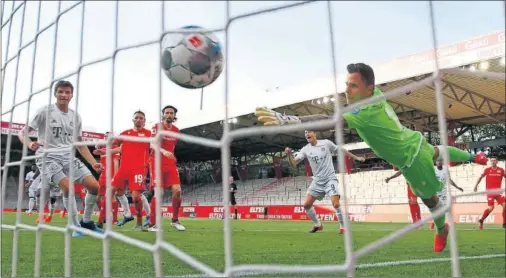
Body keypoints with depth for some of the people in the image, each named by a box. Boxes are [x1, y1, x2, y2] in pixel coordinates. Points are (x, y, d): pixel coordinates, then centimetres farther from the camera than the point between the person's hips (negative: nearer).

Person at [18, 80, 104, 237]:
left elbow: (80, 144, 16)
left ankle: (86, 222, 13)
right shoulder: (45, 111, -3)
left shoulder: (75, 116, 9)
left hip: (69, 157, 5)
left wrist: (93, 163, 8)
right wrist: (29, 144, -26)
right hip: (48, 157, -4)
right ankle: (76, 226, -10)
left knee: (94, 186, -9)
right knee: (67, 186, -28)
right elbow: (23, 132, -3)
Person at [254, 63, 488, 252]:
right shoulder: (377, 93, -18)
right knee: (436, 152, 40)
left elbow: (328, 121, -57)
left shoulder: (364, 112, -43)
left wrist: (286, 120, -66)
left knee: (430, 198, 20)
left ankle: (441, 231, 49)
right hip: (416, 141, 8)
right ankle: (473, 157, 68)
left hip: (411, 162, -7)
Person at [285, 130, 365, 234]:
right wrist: (289, 155, -27)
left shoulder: (326, 143, -6)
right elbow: (294, 163, -8)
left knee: (336, 204, -19)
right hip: (317, 181, 4)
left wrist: (356, 157, 10)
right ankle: (317, 225, 21)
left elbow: (341, 151, 7)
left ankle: (342, 227, 4)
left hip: (330, 179, -3)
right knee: (306, 204, -1)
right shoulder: (305, 150, -1)